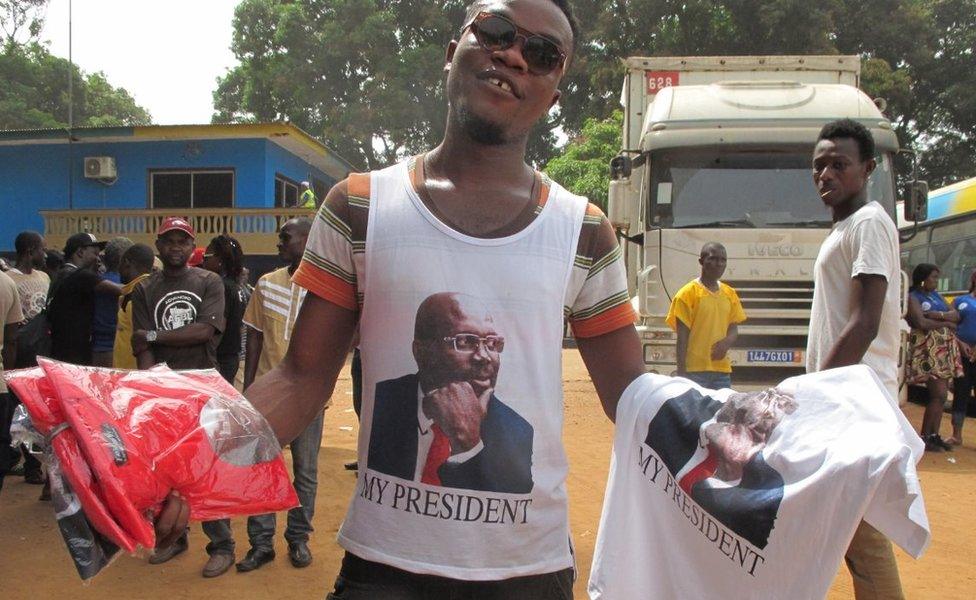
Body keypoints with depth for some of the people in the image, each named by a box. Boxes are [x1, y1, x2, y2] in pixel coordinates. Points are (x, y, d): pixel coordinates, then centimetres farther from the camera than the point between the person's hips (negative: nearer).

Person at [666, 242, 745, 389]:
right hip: (695, 371, -5)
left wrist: (727, 341, -8)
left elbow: (734, 328, 17)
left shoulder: (730, 294, 12)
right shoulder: (688, 293, -4)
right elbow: (682, 337, -6)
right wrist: (681, 373, -12)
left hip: (722, 370, 5)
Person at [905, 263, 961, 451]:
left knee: (941, 395, 5)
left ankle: (934, 435, 11)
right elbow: (922, 323, -19)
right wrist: (947, 323, -6)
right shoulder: (913, 297, -5)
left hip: (945, 349, 8)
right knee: (939, 395, -13)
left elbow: (956, 315, 8)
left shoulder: (937, 295, 19)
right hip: (928, 349, -8)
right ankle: (924, 438, -6)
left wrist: (938, 315, -11)